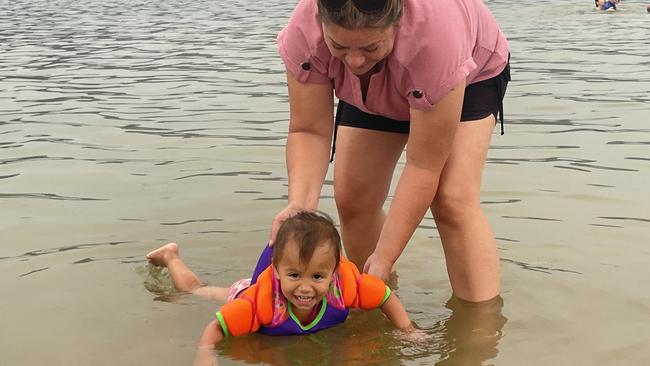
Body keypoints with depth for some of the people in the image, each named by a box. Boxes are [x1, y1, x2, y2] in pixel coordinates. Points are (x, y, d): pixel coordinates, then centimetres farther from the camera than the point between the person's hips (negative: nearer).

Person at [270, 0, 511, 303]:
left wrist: (385, 258, -38)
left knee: (452, 200, -22)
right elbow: (308, 131, -28)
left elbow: (424, 165, -39)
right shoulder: (303, 30, -37)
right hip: (372, 92, 4)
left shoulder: (433, 37, -46)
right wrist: (300, 203, -47)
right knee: (352, 199, -5)